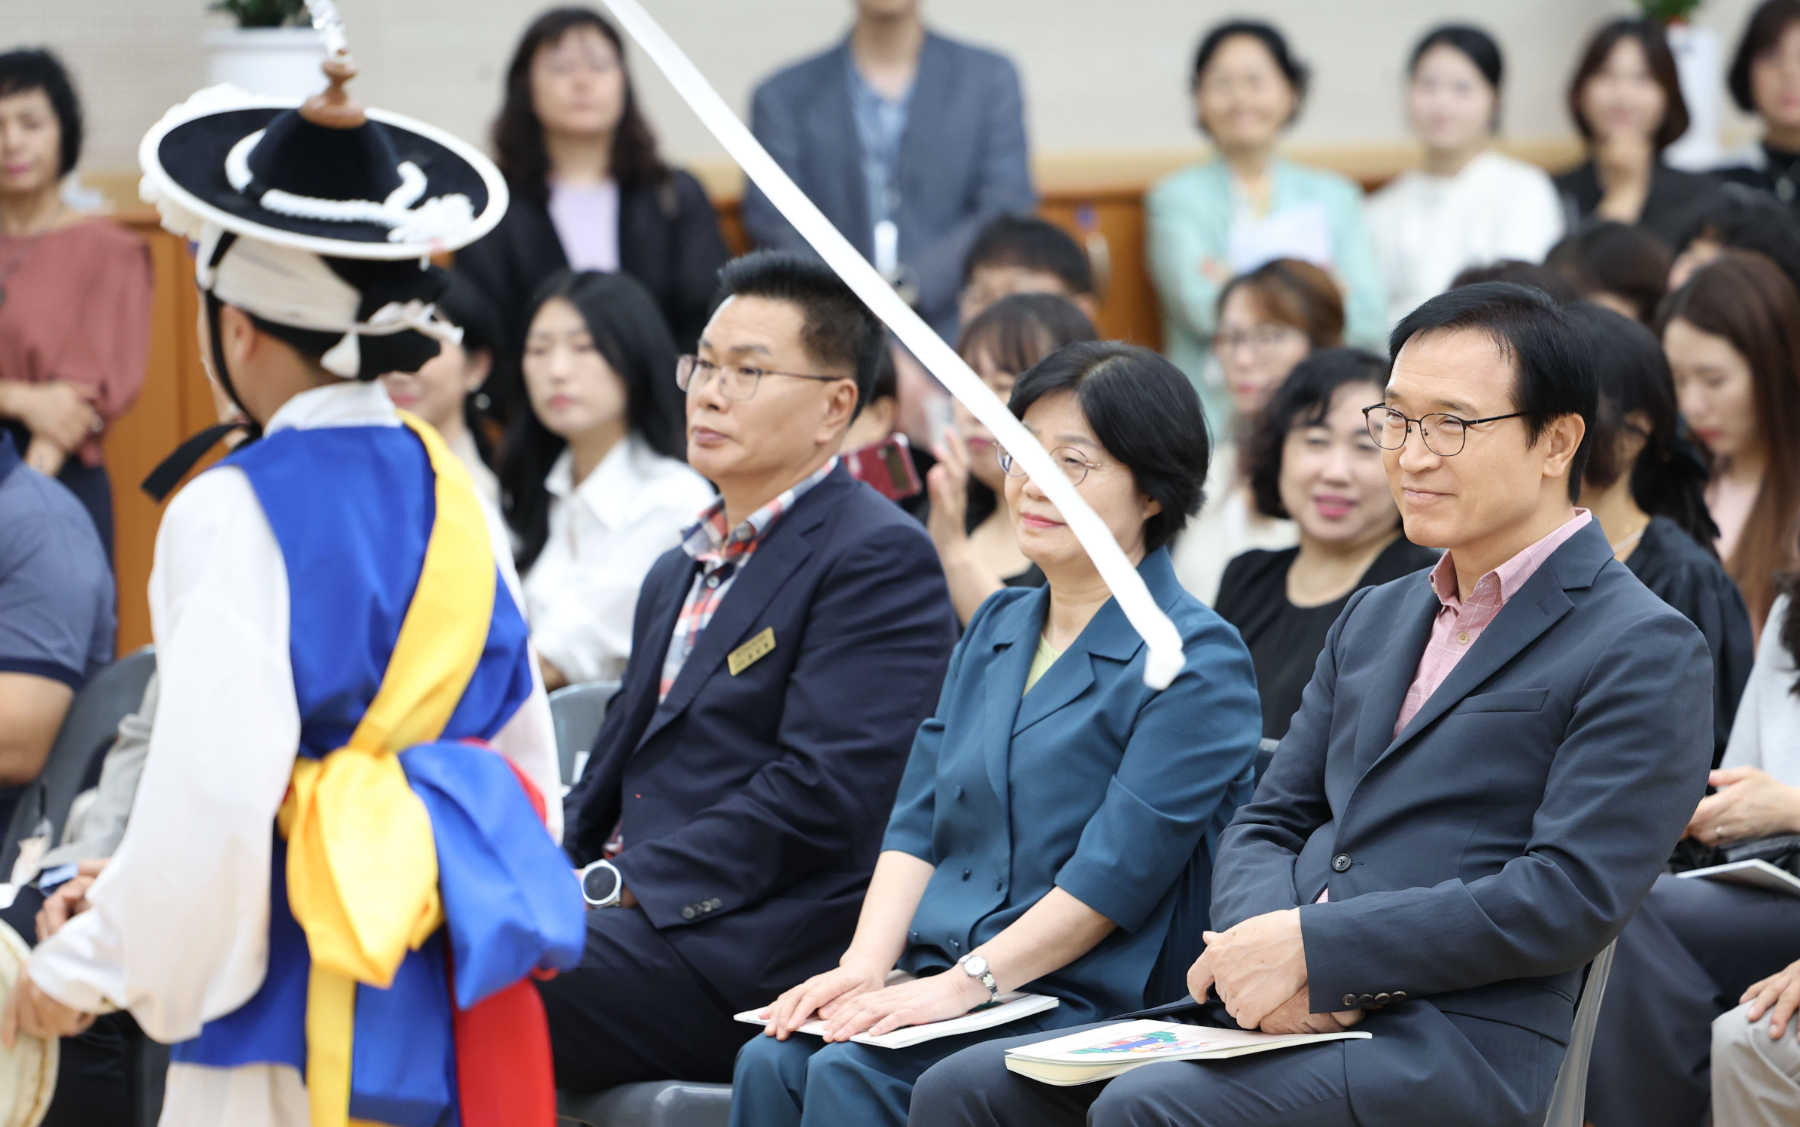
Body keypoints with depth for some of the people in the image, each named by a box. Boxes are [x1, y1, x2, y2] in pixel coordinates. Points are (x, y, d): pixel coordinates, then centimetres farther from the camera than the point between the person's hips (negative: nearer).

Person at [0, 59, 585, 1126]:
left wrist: (87, 965, -9)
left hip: (293, 998, -7)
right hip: (460, 999, 7)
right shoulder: (449, 491, 8)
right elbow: (530, 761, 13)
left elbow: (217, 793, -20)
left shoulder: (233, 514, -13)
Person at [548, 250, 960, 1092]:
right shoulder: (680, 571, 26)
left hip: (754, 953, -8)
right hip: (636, 925, 8)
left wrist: (617, 886, -17)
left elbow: (819, 794, -15)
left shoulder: (879, 558, -5)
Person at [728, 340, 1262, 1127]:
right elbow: (918, 820, 14)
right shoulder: (994, 630, 20)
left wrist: (964, 984, -20)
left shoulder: (1196, 661, -5)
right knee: (772, 1063, -22)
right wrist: (866, 964, -4)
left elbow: (1117, 870, -14)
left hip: (1088, 1004, -6)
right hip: (935, 974, 6)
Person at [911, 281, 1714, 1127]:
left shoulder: (1644, 652, -3)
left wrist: (1311, 947, -15)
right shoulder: (1372, 620, 24)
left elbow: (1573, 895, -13)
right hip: (1283, 1019, 8)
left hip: (1458, 1043, -8)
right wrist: (1259, 944, -5)